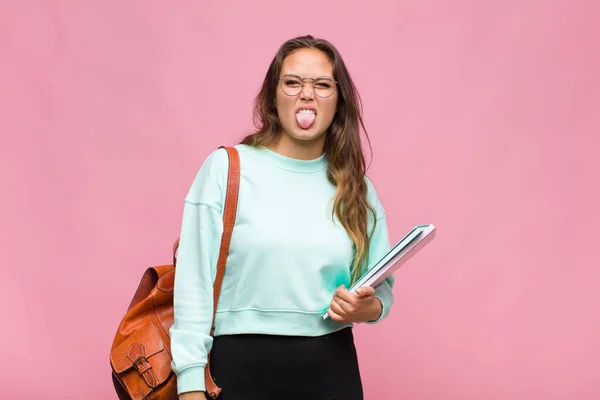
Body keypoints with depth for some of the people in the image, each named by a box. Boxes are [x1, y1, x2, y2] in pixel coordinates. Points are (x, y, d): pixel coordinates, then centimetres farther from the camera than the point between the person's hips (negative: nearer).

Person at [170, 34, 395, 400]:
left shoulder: (357, 188, 6)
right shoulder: (226, 167, -4)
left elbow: (382, 287, 14)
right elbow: (195, 281, -6)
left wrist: (367, 308, -8)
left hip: (331, 369, 3)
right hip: (240, 365, -3)